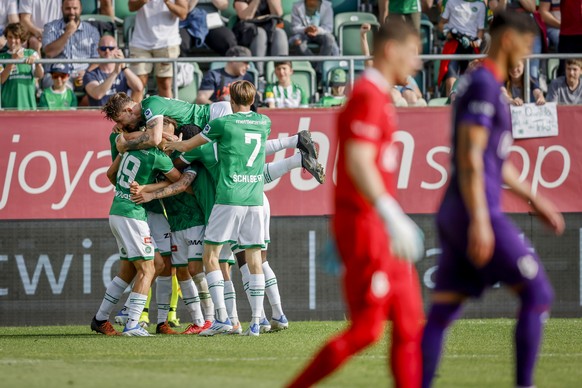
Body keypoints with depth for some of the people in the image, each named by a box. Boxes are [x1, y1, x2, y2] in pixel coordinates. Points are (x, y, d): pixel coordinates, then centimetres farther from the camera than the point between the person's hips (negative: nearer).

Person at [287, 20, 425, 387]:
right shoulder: (368, 97, -13)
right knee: (367, 328, -9)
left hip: (383, 229, 10)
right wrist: (393, 217, -29)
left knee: (409, 323, 7)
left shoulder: (379, 97, 18)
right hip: (365, 223, -10)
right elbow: (358, 163, -24)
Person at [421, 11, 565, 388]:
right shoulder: (483, 85, -10)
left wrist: (534, 199, 32)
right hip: (478, 212, -10)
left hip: (453, 215, 10)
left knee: (441, 313, 4)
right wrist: (480, 220, -25)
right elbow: (470, 155, -19)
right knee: (537, 293, -4)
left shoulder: (486, 86, 21)